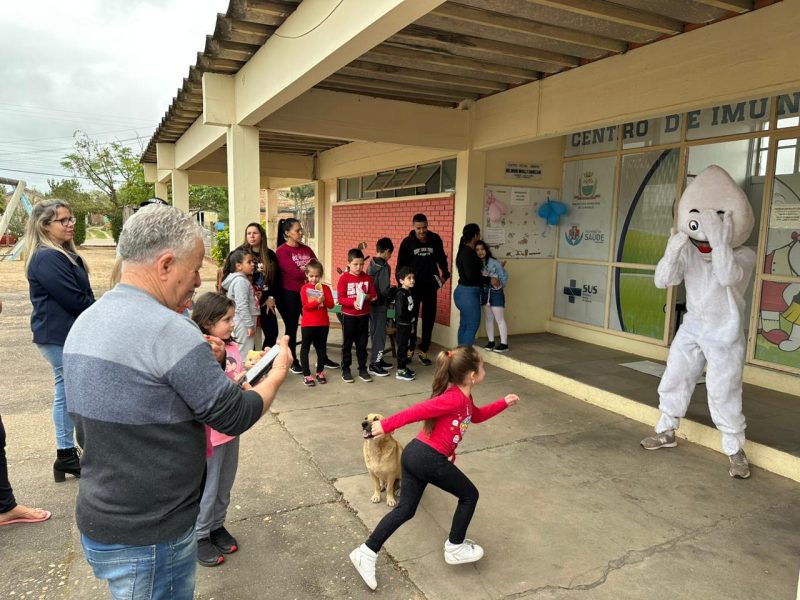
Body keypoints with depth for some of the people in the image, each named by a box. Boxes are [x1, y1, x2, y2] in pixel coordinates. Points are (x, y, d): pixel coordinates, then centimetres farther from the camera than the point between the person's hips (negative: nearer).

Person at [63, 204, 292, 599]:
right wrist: (278, 373, -2)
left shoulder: (85, 322, 3)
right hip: (148, 539, -8)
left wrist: (198, 359, 5)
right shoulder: (168, 330, -26)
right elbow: (236, 417, -18)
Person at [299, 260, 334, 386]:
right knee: (305, 348, 2)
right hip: (308, 324, -2)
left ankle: (320, 372, 27)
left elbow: (331, 304, -4)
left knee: (322, 347, 12)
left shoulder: (325, 288, 4)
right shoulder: (305, 288, -2)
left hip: (323, 323, 2)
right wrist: (317, 301, -26)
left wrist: (324, 299, -22)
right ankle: (306, 375, 10)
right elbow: (306, 305, -12)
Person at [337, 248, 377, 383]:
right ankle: (345, 370, 17)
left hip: (364, 316, 3)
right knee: (347, 344, 7)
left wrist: (367, 297, -19)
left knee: (362, 344, 11)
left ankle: (363, 369, 21)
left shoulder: (367, 278, 2)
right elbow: (340, 299, -13)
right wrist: (353, 302, -28)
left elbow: (373, 296, 3)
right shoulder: (344, 278, -9)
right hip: (349, 316, -3)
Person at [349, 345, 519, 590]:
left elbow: (477, 415, 34)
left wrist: (504, 403, 29)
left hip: (415, 453, 10)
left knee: (405, 509, 14)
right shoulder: (455, 399, -17)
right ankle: (455, 548, 25)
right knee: (469, 495, 11)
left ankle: (366, 552, 13)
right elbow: (419, 410, -22)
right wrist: (387, 425, -23)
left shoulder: (462, 398, 15)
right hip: (429, 459, -10)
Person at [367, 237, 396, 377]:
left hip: (371, 304, 8)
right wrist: (395, 289, -3)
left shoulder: (371, 265, 7)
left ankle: (377, 359, 29)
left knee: (375, 333, 17)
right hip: (380, 305, -8)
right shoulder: (384, 267, -18)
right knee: (380, 334, -1)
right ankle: (373, 365, 2)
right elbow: (385, 290, -22)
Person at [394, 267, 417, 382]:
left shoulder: (409, 292, 9)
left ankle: (404, 367, 29)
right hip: (402, 325, -8)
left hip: (408, 325, 8)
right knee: (402, 347, -1)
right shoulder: (401, 294, -19)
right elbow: (400, 313, -24)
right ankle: (400, 371, 7)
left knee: (405, 346, 17)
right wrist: (411, 318, -11)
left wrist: (413, 325, 8)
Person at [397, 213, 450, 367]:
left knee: (429, 318, 5)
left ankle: (424, 351, 16)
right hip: (413, 285, -2)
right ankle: (409, 349, 20)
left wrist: (445, 274, 7)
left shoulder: (435, 239, 0)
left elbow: (441, 258, 15)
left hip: (430, 285, 2)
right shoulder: (407, 242, -5)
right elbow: (401, 265, 1)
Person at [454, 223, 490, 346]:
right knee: (472, 325, -4)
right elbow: (471, 275, -24)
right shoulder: (468, 252, -18)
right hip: (468, 293, -10)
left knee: (464, 325, 13)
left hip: (464, 291, 10)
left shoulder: (465, 250, 12)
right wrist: (489, 280, -14)